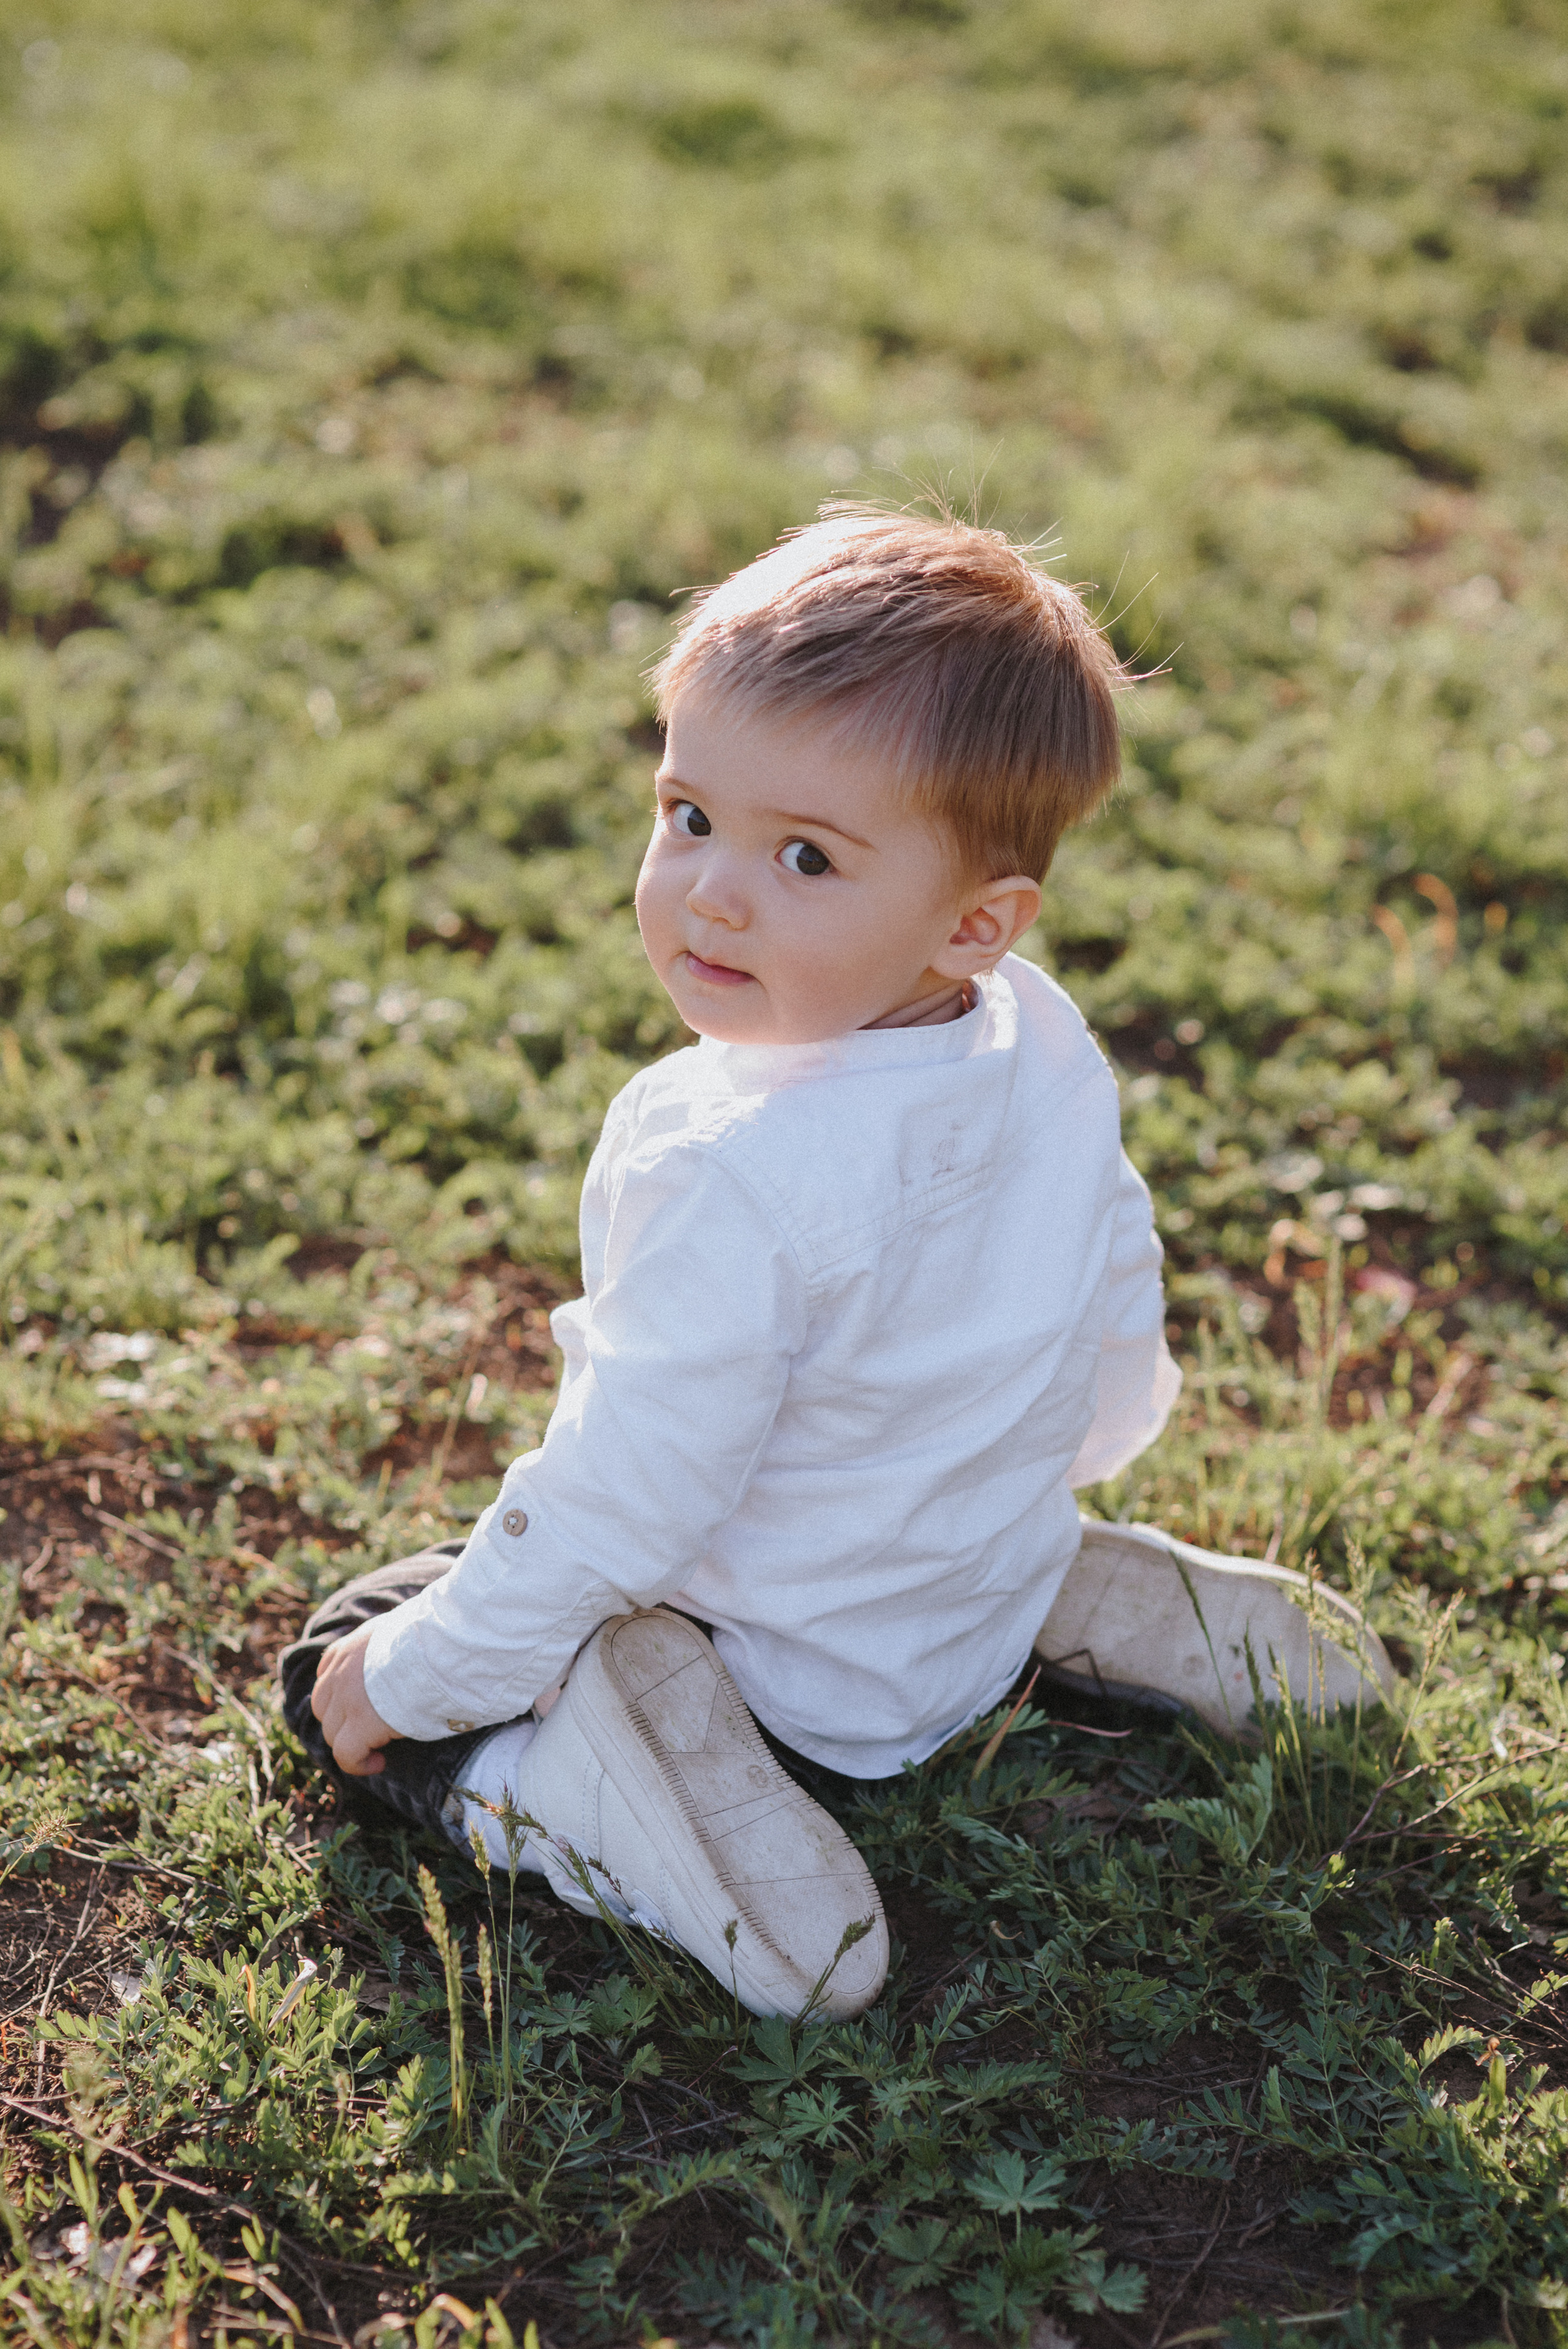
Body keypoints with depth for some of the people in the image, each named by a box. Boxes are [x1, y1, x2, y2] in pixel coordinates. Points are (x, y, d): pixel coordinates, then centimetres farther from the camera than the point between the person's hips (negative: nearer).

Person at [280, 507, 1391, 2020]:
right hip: (988, 1616, 7)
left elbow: (625, 1503, -28)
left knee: (344, 1655, 6)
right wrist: (1048, 1471, 26)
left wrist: (416, 1679, -13)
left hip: (795, 1675, -7)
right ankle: (1107, 1609, 19)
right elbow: (1121, 1338, 4)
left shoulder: (733, 1174, -35)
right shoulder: (1048, 1051, -11)